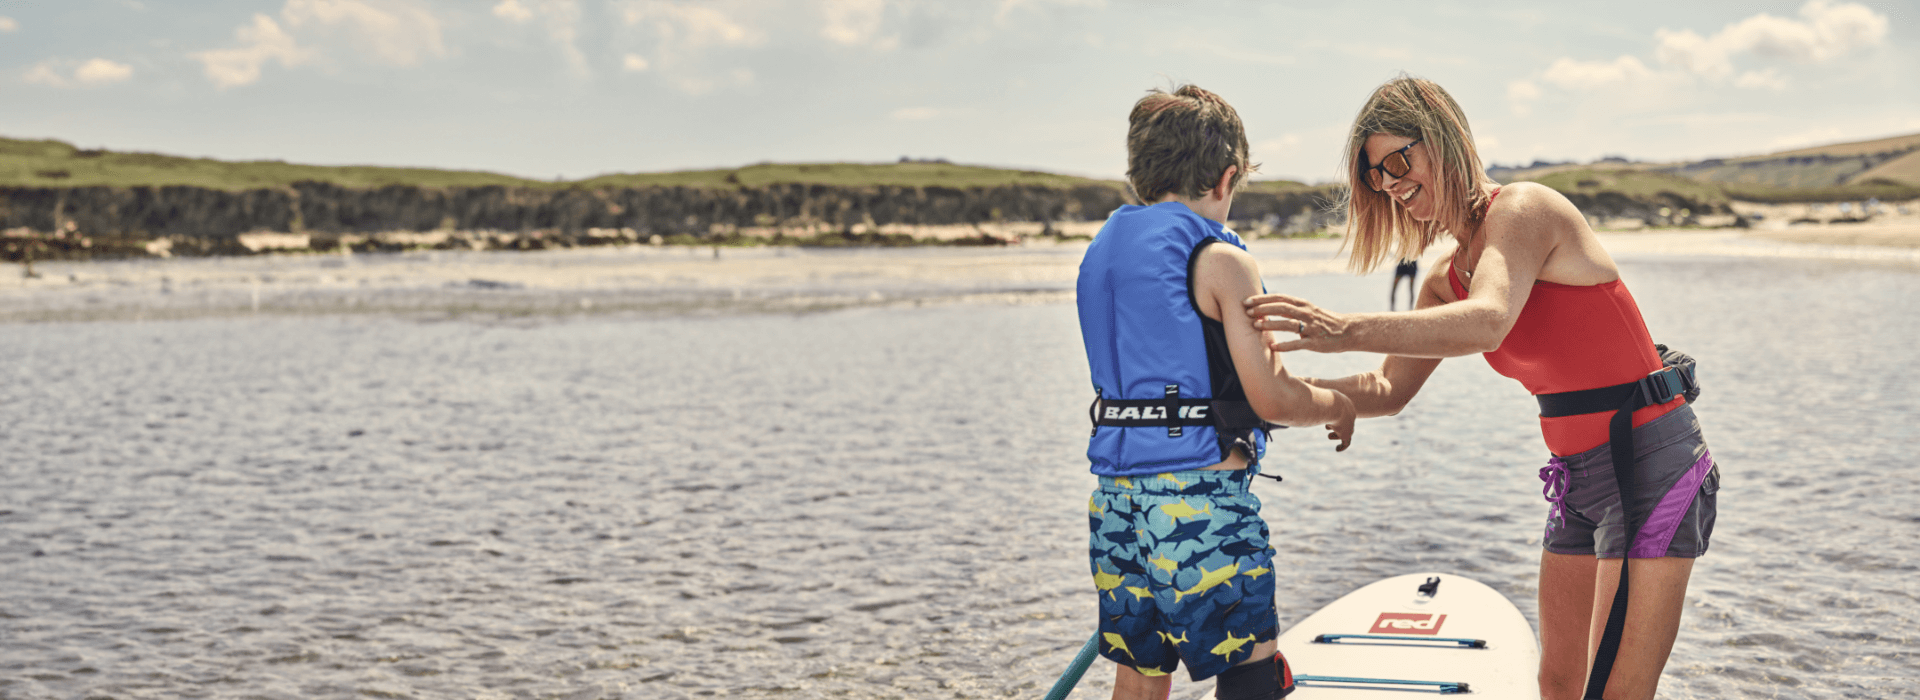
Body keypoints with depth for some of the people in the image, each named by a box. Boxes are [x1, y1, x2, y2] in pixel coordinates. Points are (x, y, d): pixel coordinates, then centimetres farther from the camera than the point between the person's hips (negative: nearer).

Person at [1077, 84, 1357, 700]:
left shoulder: (1102, 252, 11)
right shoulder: (1220, 260, -10)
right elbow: (1271, 400, -13)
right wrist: (1334, 405, 8)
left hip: (1116, 500, 7)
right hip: (1200, 501, -7)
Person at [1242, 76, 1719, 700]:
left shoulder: (1523, 208, -15)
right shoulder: (1446, 280, 10)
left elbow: (1489, 321, -34)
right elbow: (1390, 389, 10)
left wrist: (1347, 331, -45)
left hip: (1652, 463, -9)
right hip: (1579, 478, 9)